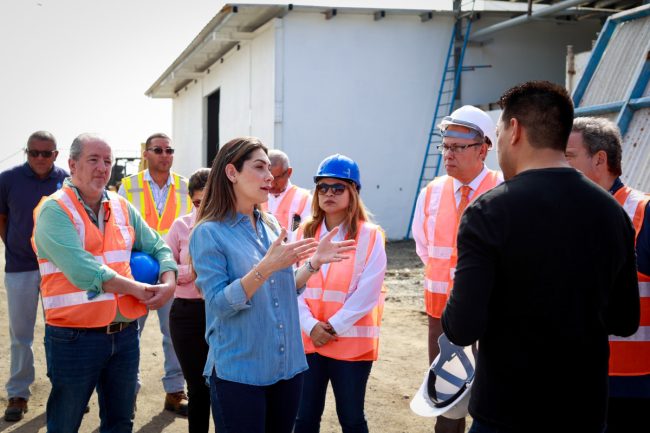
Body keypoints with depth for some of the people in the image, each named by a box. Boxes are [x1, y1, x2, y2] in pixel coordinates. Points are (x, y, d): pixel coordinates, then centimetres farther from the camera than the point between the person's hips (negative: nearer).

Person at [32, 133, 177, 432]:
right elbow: (82, 271, -21)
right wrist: (139, 290, -15)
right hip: (75, 338, -6)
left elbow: (158, 248, 13)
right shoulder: (54, 210, -10)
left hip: (125, 334, 6)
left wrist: (169, 283, -8)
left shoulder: (122, 208, 10)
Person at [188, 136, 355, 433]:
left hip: (288, 366, 6)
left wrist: (314, 262, -1)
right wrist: (265, 267, -29)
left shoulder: (271, 226, 8)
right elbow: (220, 304, -18)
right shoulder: (209, 233, -10)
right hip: (239, 372, -6)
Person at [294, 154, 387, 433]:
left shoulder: (370, 236, -4)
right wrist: (311, 326, -12)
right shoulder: (305, 233, 8)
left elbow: (367, 292, -11)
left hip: (351, 342, -3)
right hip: (308, 340, 4)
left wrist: (333, 327, -14)